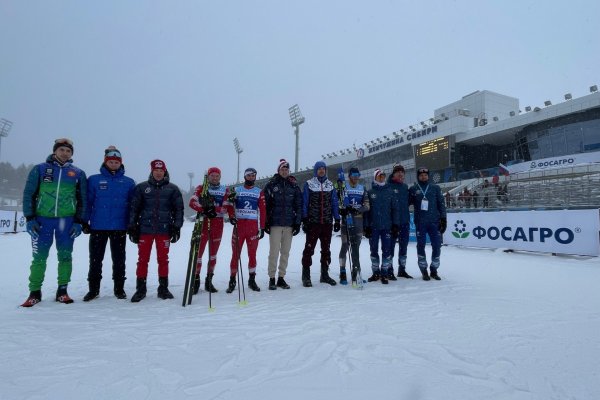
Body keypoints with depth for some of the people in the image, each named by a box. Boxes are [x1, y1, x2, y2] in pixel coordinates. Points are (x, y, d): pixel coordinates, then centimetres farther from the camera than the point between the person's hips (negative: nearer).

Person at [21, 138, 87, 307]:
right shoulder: (40, 169, 5)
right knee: (39, 257, 3)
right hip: (42, 219, 0)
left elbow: (83, 200, 7)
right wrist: (30, 218, -4)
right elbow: (28, 194, 5)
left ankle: (62, 291, 15)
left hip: (67, 220, 1)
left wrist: (79, 222, 0)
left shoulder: (78, 173, 7)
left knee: (65, 256, 4)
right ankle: (35, 292, 16)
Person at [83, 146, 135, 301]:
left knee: (119, 260, 9)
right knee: (95, 259, 8)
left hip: (120, 227, 0)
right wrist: (85, 221, -3)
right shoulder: (94, 180, 3)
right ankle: (93, 289, 22)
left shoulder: (129, 182, 5)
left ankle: (119, 288, 20)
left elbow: (133, 205, 6)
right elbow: (88, 201, 2)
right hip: (98, 227, 0)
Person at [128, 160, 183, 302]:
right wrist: (132, 226, 2)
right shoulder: (142, 187, 7)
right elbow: (134, 208, 8)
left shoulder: (172, 189, 6)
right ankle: (140, 289, 17)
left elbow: (179, 209, 6)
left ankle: (163, 288, 17)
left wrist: (177, 226, -1)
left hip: (164, 230, 0)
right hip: (145, 229, 0)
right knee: (143, 259, 5)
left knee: (163, 259, 6)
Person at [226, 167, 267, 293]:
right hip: (239, 225, 0)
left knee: (252, 254, 6)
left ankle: (252, 280, 18)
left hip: (253, 227, 1)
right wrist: (231, 216, -13)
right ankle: (232, 280, 10)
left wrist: (262, 227, 1)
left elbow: (262, 210, 6)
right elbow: (230, 205, 6)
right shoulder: (237, 190, 9)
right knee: (236, 253, 0)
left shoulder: (259, 192, 9)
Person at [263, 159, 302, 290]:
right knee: (274, 251, -2)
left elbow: (299, 205, 8)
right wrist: (265, 223, -5)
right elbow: (265, 204, -1)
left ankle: (281, 278, 18)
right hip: (275, 224, -3)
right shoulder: (271, 185, 1)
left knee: (285, 252, 7)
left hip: (289, 224, 3)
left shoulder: (294, 186, 9)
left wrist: (297, 222, 2)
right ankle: (272, 279, 9)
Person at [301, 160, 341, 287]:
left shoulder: (330, 185, 11)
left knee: (326, 249, 11)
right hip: (313, 222, -3)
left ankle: (324, 274, 22)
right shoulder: (309, 184, 1)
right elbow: (304, 203, -2)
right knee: (309, 248, -3)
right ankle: (306, 275, 6)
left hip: (327, 223, 4)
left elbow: (334, 203, 11)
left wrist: (337, 220, 5)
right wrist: (304, 220, -8)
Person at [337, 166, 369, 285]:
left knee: (356, 247, 6)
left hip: (358, 221, 3)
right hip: (346, 220, -3)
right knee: (345, 246, -3)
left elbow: (367, 205, 5)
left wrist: (356, 209, -12)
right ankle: (342, 273, 6)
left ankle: (355, 273, 12)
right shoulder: (343, 187, 3)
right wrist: (342, 209, -18)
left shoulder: (362, 188, 13)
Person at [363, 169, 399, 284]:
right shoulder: (370, 192, 2)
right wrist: (366, 226, -4)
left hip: (387, 226, 0)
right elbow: (366, 210, 0)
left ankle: (384, 273, 12)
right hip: (373, 226, 0)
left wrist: (396, 224, -1)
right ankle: (375, 272, 21)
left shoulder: (390, 191, 5)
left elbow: (395, 208, 4)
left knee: (387, 250, 0)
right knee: (374, 250, 8)